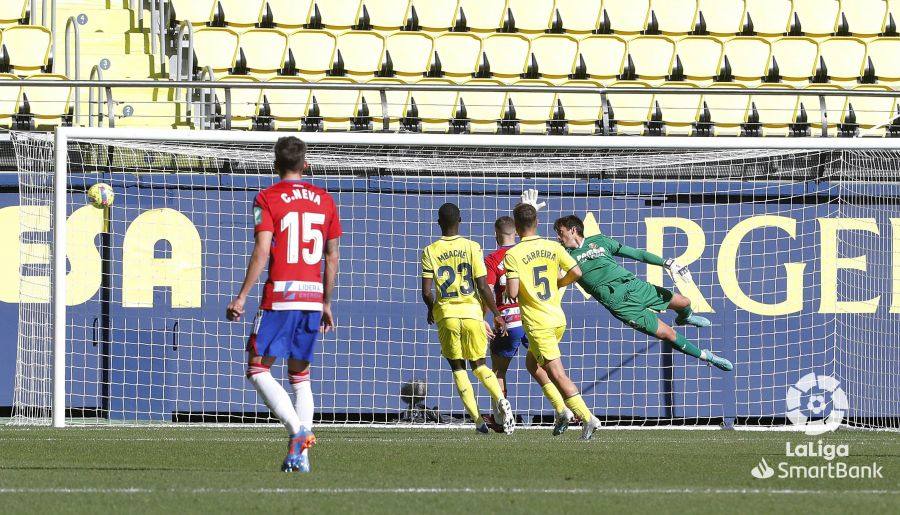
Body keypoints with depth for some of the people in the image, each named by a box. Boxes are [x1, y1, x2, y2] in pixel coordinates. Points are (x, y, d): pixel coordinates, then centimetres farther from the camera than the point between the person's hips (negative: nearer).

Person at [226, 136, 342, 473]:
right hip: (313, 298, 5)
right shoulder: (324, 200, 12)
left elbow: (262, 252, -12)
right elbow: (332, 256, 13)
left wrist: (242, 297, -10)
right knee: (300, 375, 13)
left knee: (257, 370, 1)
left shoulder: (267, 199, -3)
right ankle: (300, 455, 4)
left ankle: (298, 430, -18)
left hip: (279, 297, -5)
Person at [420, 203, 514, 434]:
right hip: (472, 312, 1)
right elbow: (482, 287, -6)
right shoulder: (472, 248, -3)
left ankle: (478, 419, -1)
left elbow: (426, 292, -4)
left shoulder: (430, 252, -2)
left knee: (458, 368, 9)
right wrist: (497, 315, 4)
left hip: (446, 313, -1)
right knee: (479, 365, 15)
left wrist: (431, 309, 17)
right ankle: (501, 400, -13)